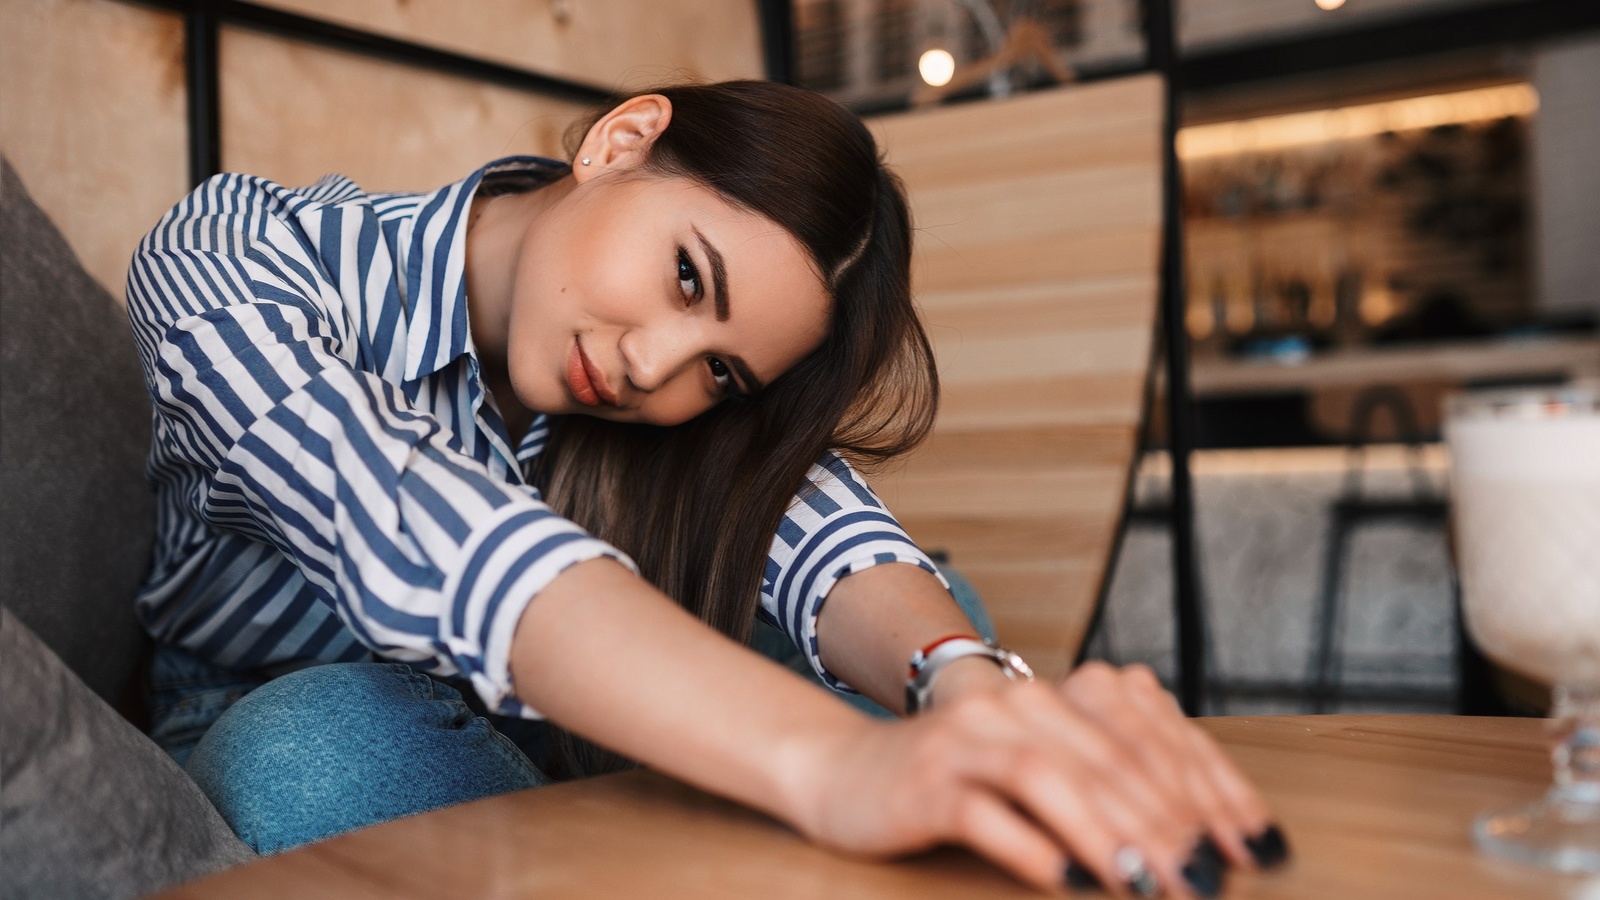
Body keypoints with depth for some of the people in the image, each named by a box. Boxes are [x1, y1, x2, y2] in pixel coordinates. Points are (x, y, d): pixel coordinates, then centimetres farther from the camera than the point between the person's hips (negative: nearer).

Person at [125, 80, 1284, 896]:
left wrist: (973, 685, -51)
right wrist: (828, 761, -59)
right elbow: (416, 537, -44)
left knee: (931, 613, -17)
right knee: (334, 735, -40)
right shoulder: (234, 268, -26)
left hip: (527, 753, 3)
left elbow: (808, 521, -28)